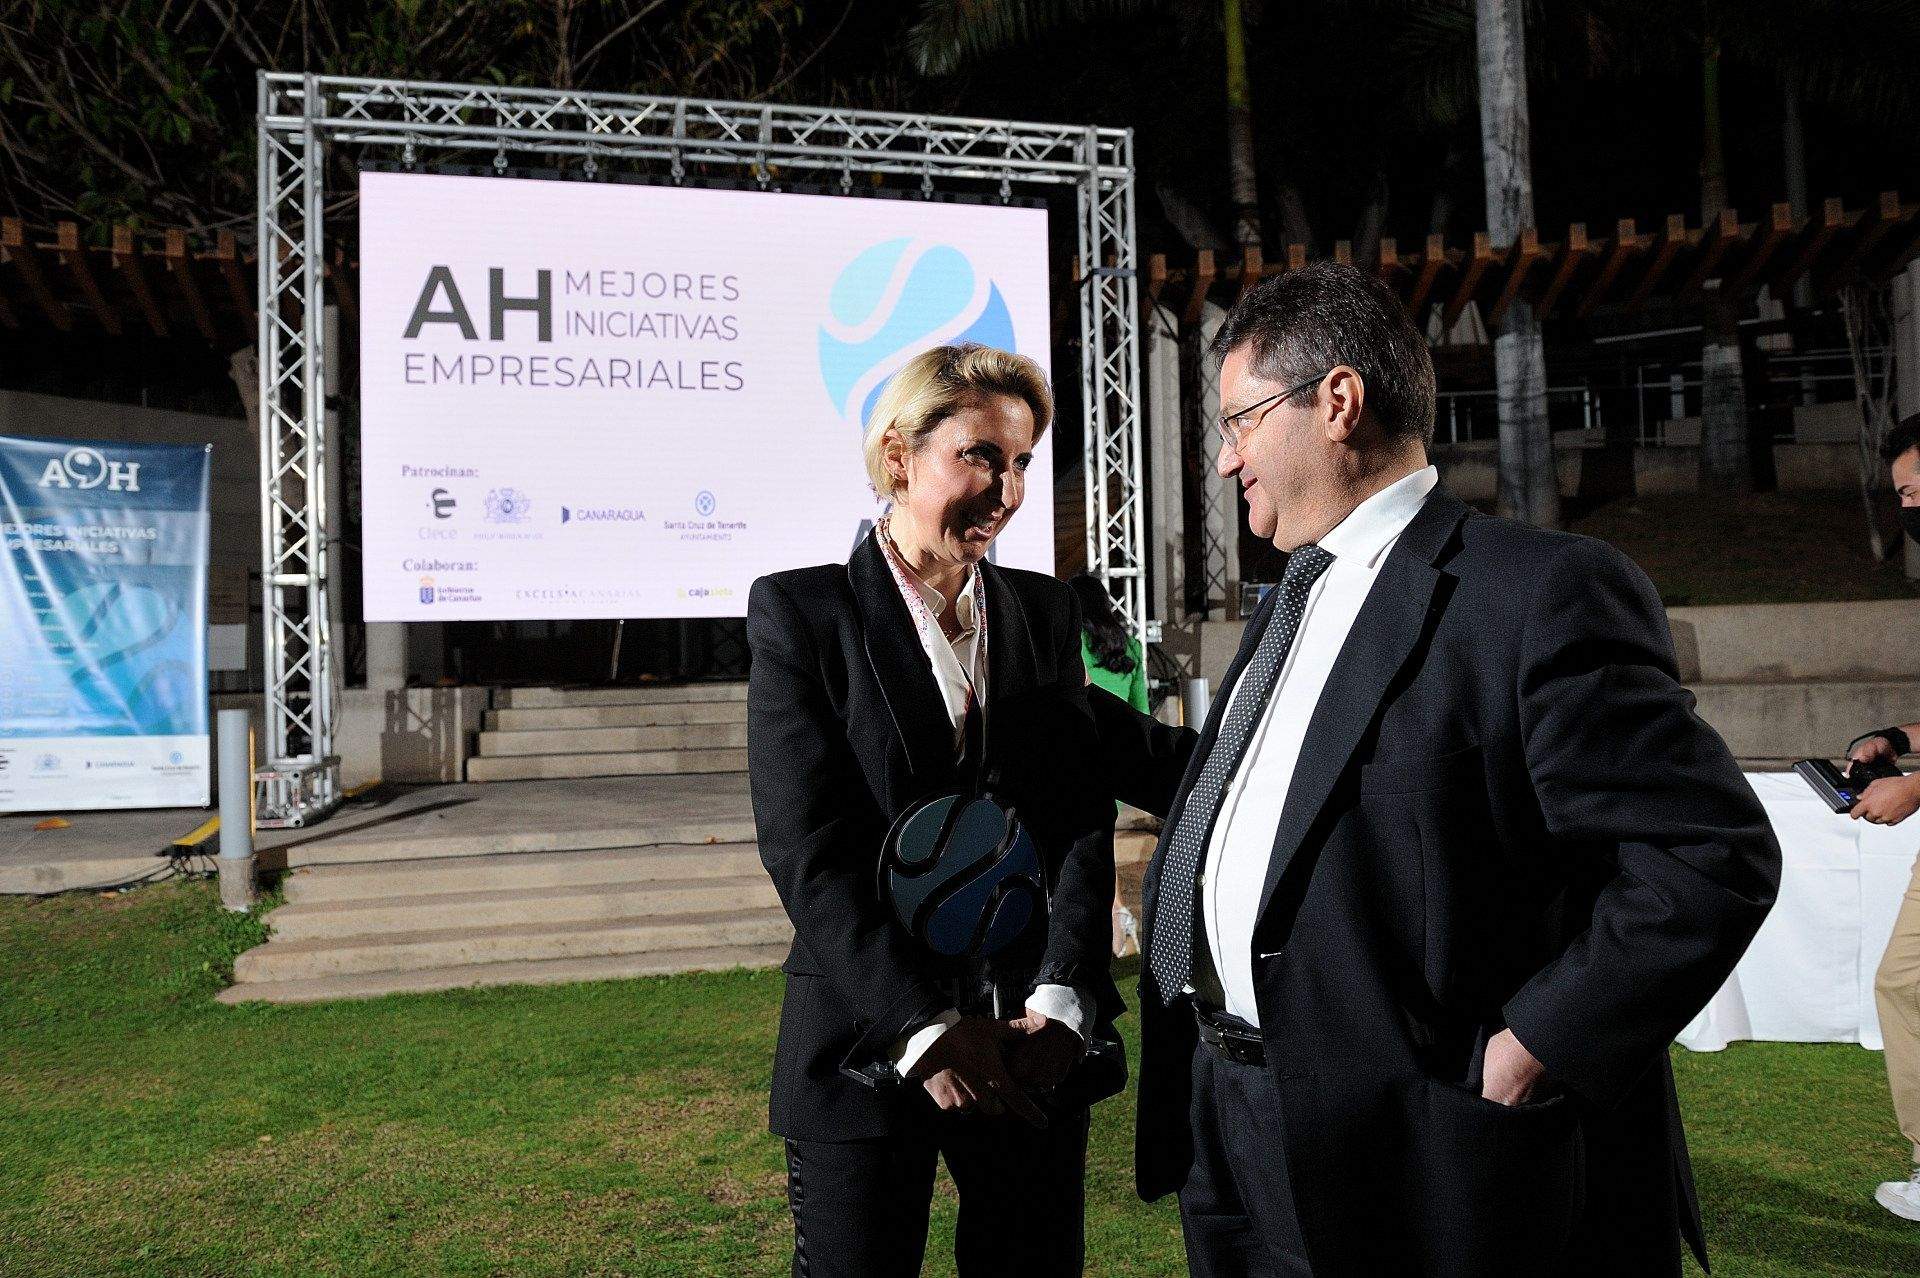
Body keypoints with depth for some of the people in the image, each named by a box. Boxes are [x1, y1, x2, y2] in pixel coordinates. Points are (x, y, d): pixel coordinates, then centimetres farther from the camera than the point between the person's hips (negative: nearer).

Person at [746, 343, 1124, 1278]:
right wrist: (926, 1030, -18)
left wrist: (1061, 1004, -12)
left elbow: (1085, 820, 1)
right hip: (868, 1051, -3)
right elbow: (807, 848, -12)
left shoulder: (1045, 613, 8)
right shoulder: (800, 612, -5)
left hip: (1034, 1055, 4)